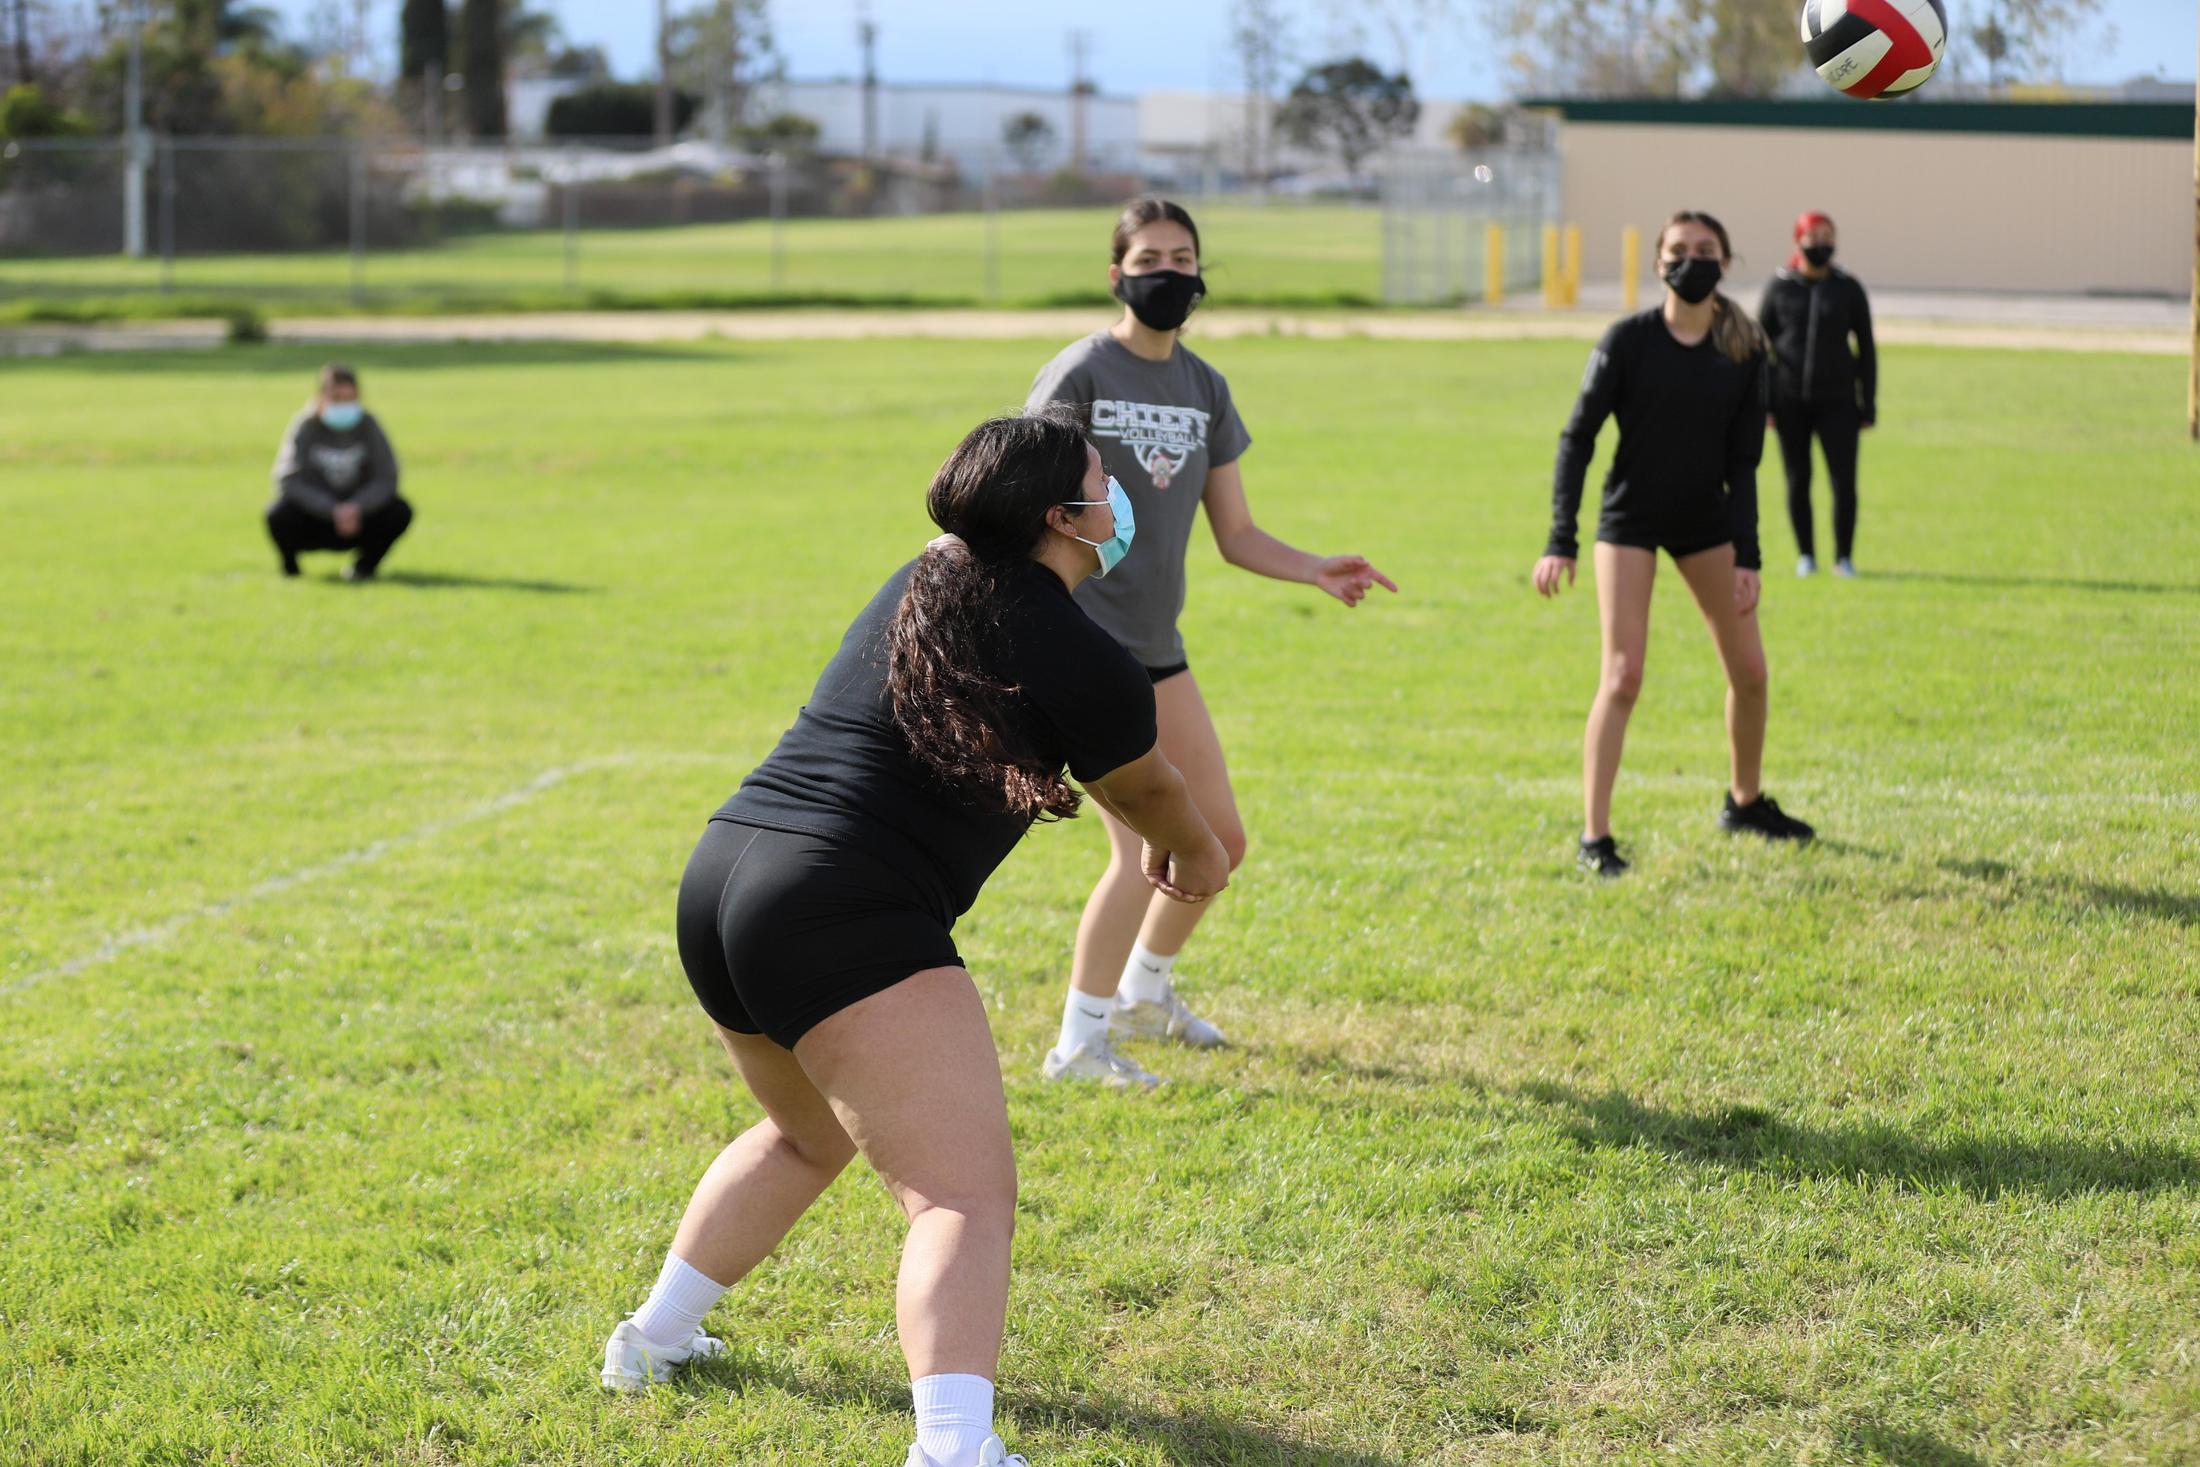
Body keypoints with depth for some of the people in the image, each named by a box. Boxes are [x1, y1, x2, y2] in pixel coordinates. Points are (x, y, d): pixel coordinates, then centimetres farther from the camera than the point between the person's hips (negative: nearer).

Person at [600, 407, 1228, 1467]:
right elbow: (1148, 795, 16)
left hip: (719, 876, 9)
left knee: (808, 1138, 33)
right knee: (965, 1193, -15)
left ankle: (653, 1339, 44)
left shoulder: (924, 580, 16)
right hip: (844, 920, -9)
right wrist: (1195, 863, 38)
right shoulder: (1085, 663, -4)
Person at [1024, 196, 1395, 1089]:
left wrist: (1316, 571, -4)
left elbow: (1237, 537, 12)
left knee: (1219, 838, 12)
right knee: (1147, 847, -14)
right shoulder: (1081, 373, -9)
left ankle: (1145, 990, 36)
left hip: (1156, 644, 7)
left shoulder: (1204, 389, 10)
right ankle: (1078, 1043, 0)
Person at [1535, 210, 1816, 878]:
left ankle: (1746, 800, 32)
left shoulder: (1745, 351, -5)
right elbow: (1578, 437, -12)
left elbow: (1742, 461, -2)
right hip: (1630, 524, -4)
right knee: (1623, 676, -13)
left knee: (1749, 670, 8)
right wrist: (1561, 541, -19)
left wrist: (1746, 558, -8)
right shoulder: (1628, 340, -13)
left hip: (1706, 522, 4)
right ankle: (1594, 836, -6)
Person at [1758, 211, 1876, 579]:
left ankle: (1844, 557, 7)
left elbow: (1866, 350, 7)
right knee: (1798, 482, 4)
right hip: (1790, 400, 0)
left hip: (1837, 400, 0)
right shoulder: (1778, 287, 2)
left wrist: (1868, 406, 4)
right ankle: (1806, 555, 17)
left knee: (1845, 483, -6)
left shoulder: (1849, 289, 3)